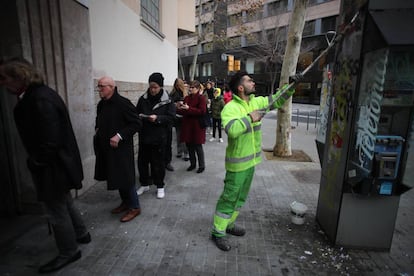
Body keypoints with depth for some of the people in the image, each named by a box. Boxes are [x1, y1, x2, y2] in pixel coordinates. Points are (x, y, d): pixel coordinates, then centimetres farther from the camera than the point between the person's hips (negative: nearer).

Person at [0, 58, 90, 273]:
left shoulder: (40, 99, -24)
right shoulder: (37, 94, 7)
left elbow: (49, 141, -27)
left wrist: (36, 165, -13)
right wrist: (37, 162, 10)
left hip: (53, 167, -10)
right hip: (57, 164, 10)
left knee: (57, 211, 7)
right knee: (65, 203, 24)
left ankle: (68, 252, 27)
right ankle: (81, 234, 43)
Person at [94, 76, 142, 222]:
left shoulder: (123, 103, -17)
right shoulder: (101, 104, 7)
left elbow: (137, 124, -19)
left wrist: (120, 135, -24)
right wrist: (97, 130, 7)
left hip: (121, 148, -8)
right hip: (106, 148, 8)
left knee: (125, 178, 0)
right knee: (117, 176, 17)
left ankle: (135, 207, 17)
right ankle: (125, 202, 34)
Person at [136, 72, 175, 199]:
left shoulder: (167, 101, -6)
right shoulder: (143, 99, 3)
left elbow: (171, 118, -8)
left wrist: (157, 118, -21)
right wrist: (139, 116, -10)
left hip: (159, 137, -3)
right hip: (144, 136, 4)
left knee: (158, 162, 6)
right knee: (142, 161, 12)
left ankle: (160, 187, 25)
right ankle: (144, 184, 33)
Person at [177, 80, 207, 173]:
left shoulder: (201, 98, -8)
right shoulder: (187, 98, 11)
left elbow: (202, 111, -19)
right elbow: (183, 111, 15)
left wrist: (189, 108, -22)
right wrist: (178, 109, -5)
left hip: (197, 126, -6)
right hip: (187, 125, 6)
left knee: (198, 146, 2)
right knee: (189, 145, 11)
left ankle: (202, 165, 18)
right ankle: (192, 163, 28)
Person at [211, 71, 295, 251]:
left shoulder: (256, 102, 5)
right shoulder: (230, 108, -20)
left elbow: (277, 100, 16)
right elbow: (231, 130, -38)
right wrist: (250, 118, -28)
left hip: (251, 160, 8)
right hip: (238, 163, -8)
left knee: (241, 197, 20)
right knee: (229, 198, 3)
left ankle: (229, 224, 38)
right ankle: (218, 232, 20)